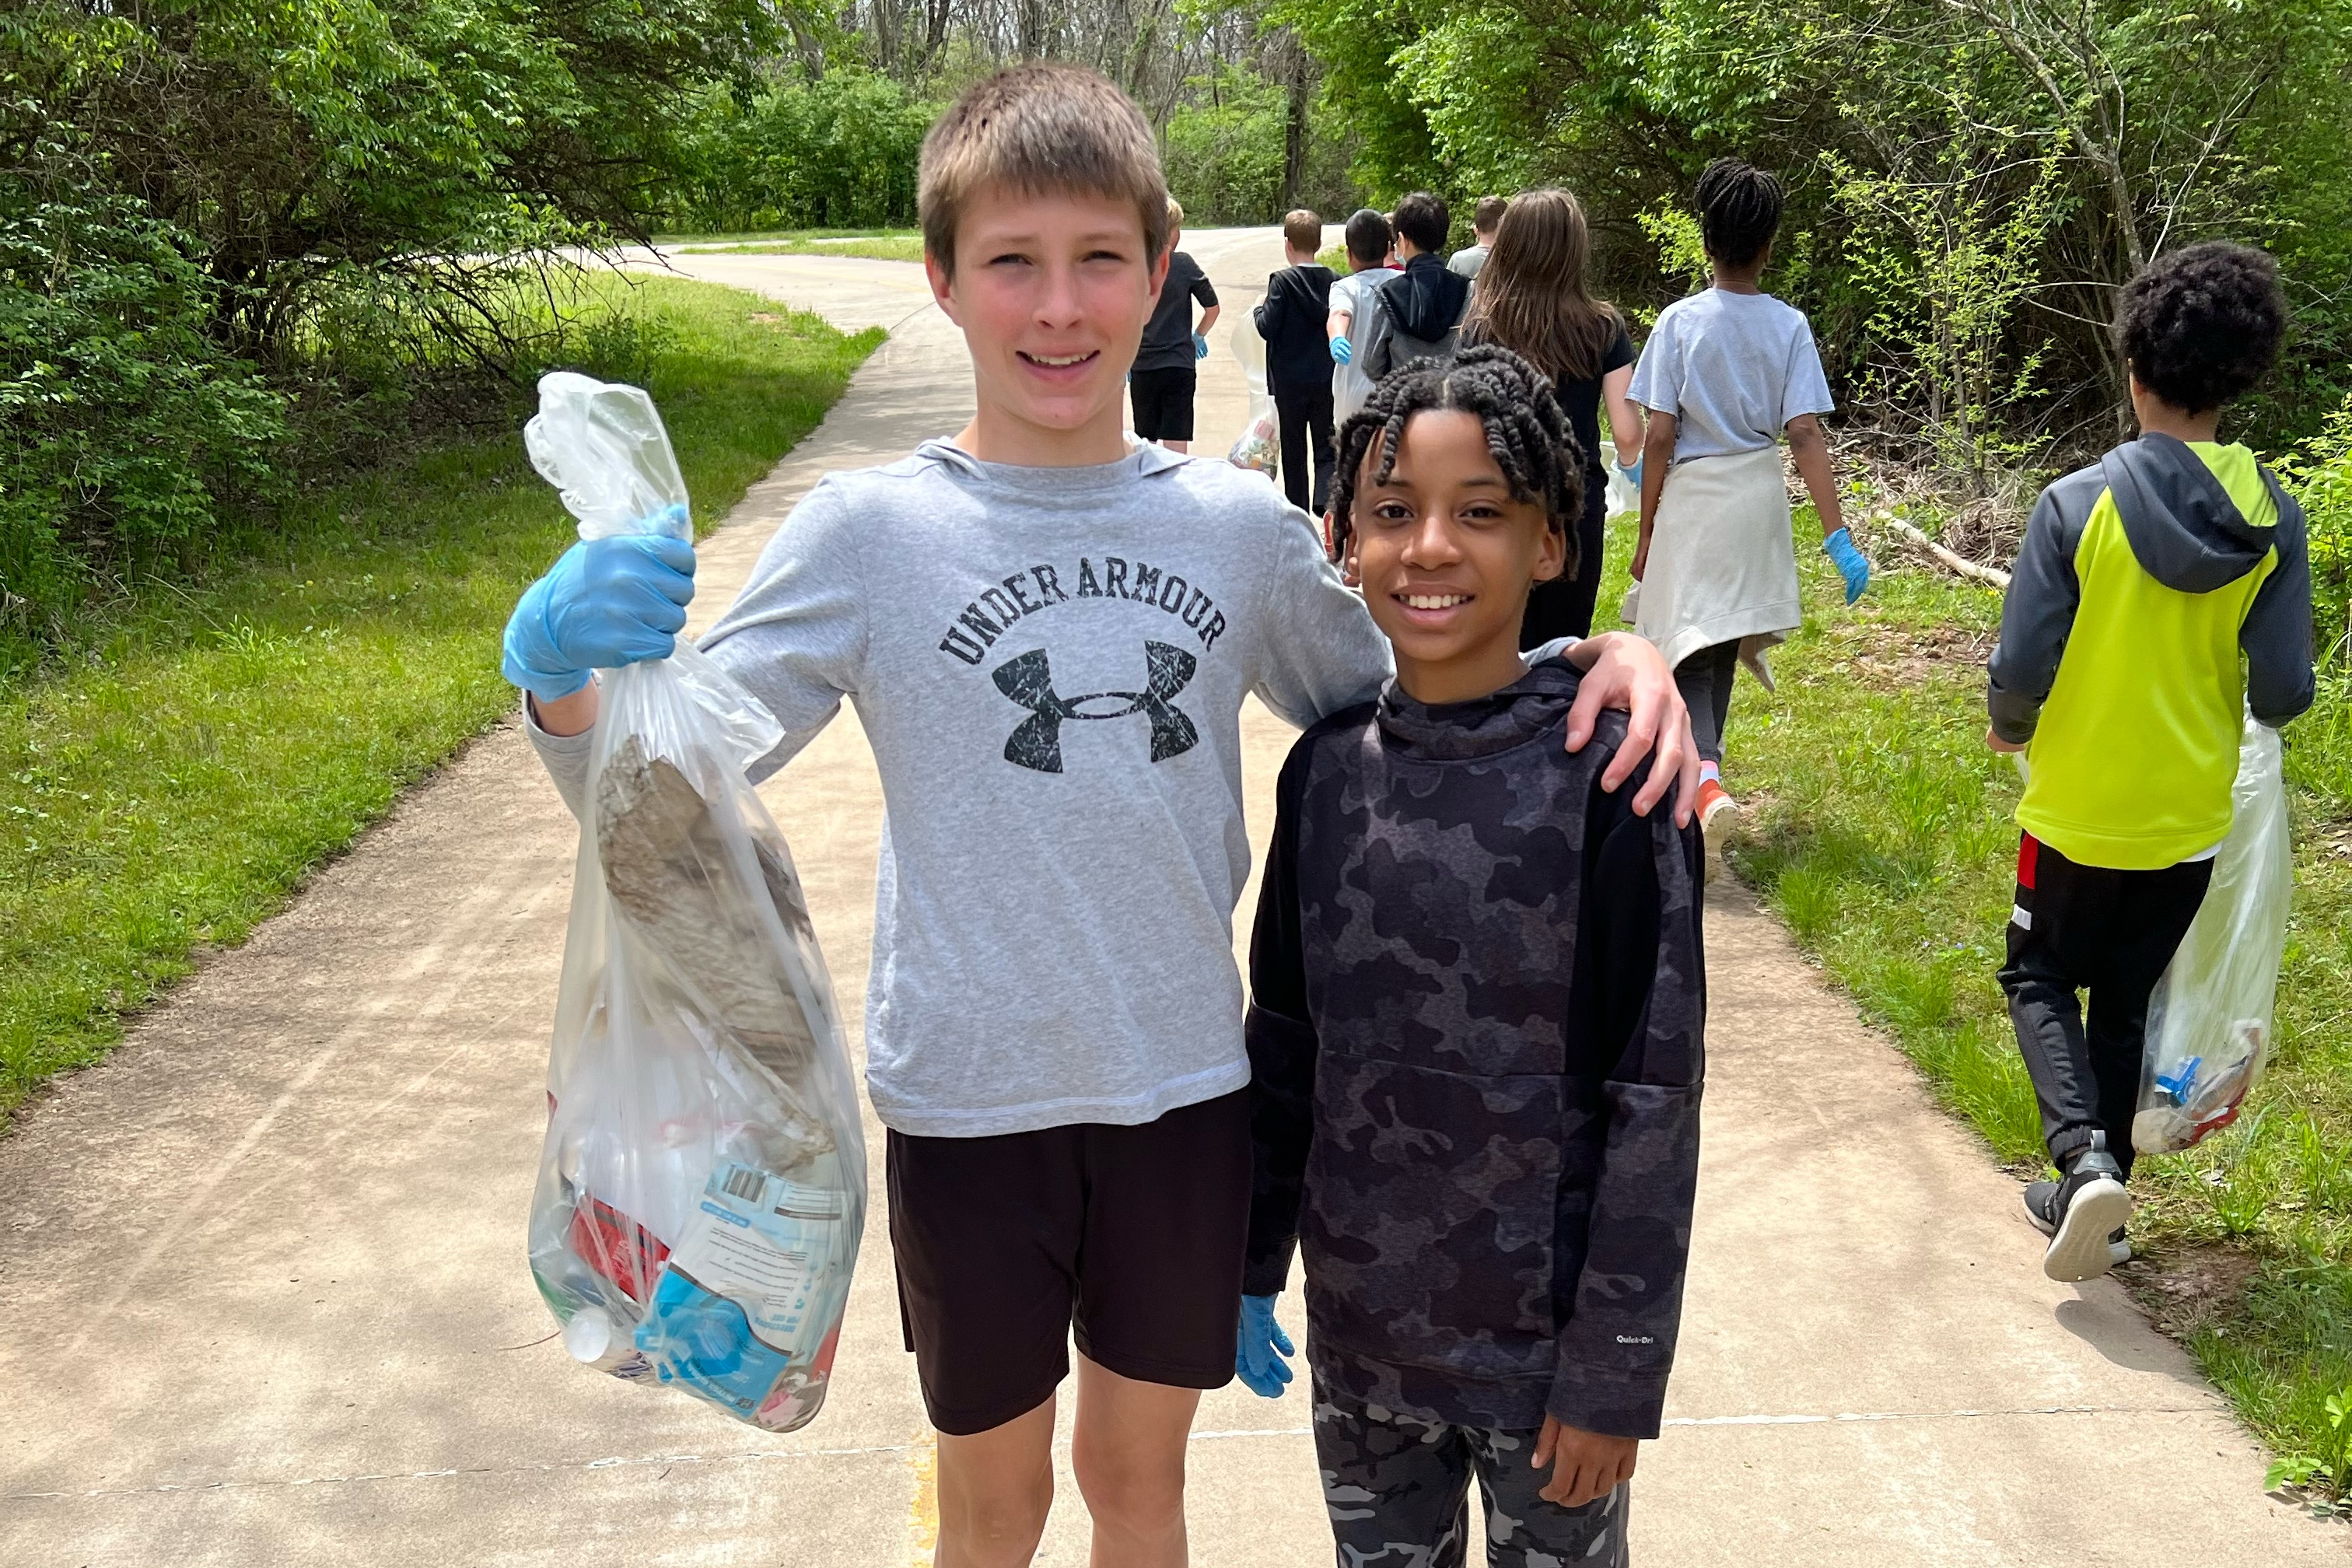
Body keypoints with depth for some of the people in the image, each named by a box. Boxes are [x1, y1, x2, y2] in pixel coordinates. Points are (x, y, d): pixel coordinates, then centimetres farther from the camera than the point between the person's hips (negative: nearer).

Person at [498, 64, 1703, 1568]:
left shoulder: (1240, 525, -2)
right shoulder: (869, 531, -10)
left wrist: (1601, 655, -7)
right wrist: (559, 674, -31)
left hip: (1185, 1087, 2)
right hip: (971, 1102, -2)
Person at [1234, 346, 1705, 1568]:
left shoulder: (1610, 775, -16)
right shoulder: (1328, 765, -3)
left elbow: (1655, 1094, -13)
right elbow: (1284, 1039, 6)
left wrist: (1615, 1370, -12)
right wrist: (1253, 1269, 10)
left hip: (1544, 1337, -4)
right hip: (1357, 1329, 4)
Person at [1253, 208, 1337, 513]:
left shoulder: (1282, 281, -11)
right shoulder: (1333, 281, 0)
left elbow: (1267, 328, -14)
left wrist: (1259, 309, 5)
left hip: (1289, 382, -2)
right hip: (1327, 379, 2)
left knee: (1294, 449, 10)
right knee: (1326, 446, 7)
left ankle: (1298, 513, 15)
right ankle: (1326, 497, -17)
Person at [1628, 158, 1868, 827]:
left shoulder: (1681, 321, -11)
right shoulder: (1789, 326, -5)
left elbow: (1658, 437, -11)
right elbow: (1805, 434, -9)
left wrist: (1646, 532, -1)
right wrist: (1838, 536, -8)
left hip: (1691, 496, -3)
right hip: (1758, 496, 3)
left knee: (1690, 648, -2)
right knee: (1724, 644, 20)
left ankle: (1703, 777, -26)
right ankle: (1701, 760, 36)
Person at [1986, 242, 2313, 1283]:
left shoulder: (2078, 503, -18)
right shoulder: (2272, 519, -8)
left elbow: (2020, 667, -18)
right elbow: (2282, 693, -8)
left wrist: (2009, 728, 4)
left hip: (2076, 811, -3)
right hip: (2190, 819, 3)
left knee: (2040, 979, 17)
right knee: (2126, 1003, 19)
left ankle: (2085, 1156, -5)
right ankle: (2094, 1199, 26)